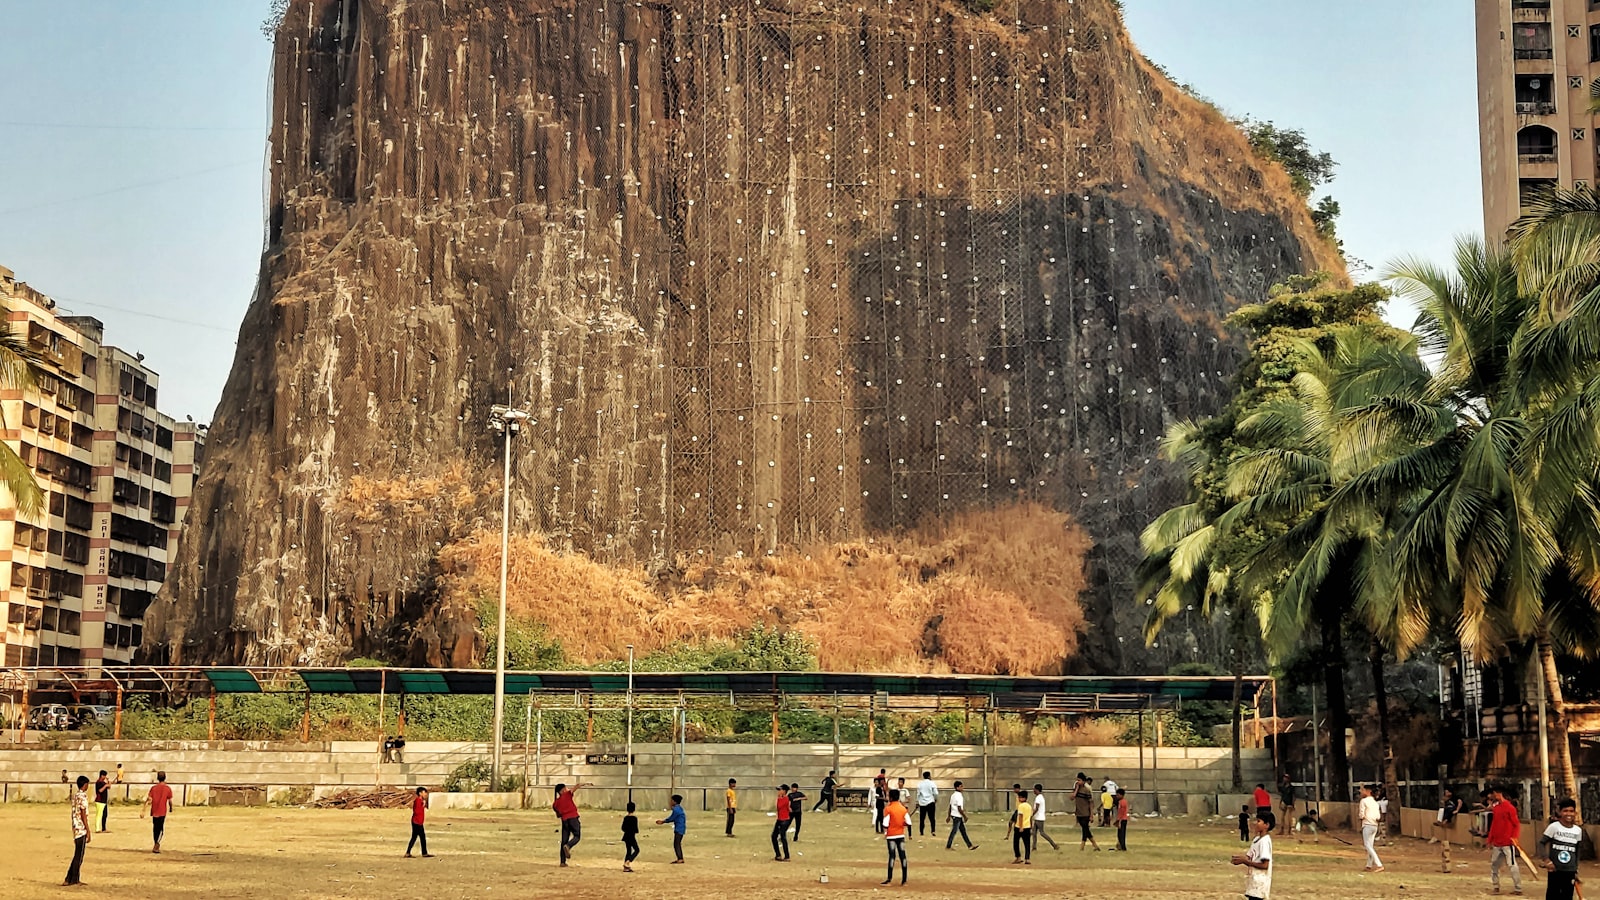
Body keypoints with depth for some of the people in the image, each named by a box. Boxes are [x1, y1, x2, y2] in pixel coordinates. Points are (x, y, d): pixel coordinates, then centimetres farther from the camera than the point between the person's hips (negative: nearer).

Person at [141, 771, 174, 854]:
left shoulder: (153, 788, 1)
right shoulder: (168, 788, -4)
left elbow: (148, 800, -4)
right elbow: (170, 801, -1)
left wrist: (143, 810, -4)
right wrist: (171, 808, 19)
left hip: (154, 812, 3)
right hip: (162, 812, -3)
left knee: (155, 829, 15)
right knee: (161, 829, 1)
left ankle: (156, 846, 23)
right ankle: (157, 845, -17)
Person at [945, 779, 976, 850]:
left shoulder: (953, 795, 10)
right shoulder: (959, 796, -18)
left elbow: (950, 806, 14)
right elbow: (959, 808, -21)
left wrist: (949, 816, 18)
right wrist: (965, 816, -13)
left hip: (954, 815, 10)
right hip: (957, 816, -10)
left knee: (963, 831, 11)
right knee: (954, 831, -2)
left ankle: (970, 845, 14)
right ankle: (948, 846, 5)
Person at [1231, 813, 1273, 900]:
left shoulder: (1265, 841, -16)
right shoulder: (1257, 839, 13)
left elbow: (1265, 865, -21)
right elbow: (1250, 858, 14)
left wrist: (1245, 861, -18)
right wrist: (1241, 859, -6)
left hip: (1259, 882, -10)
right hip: (1253, 881, 10)